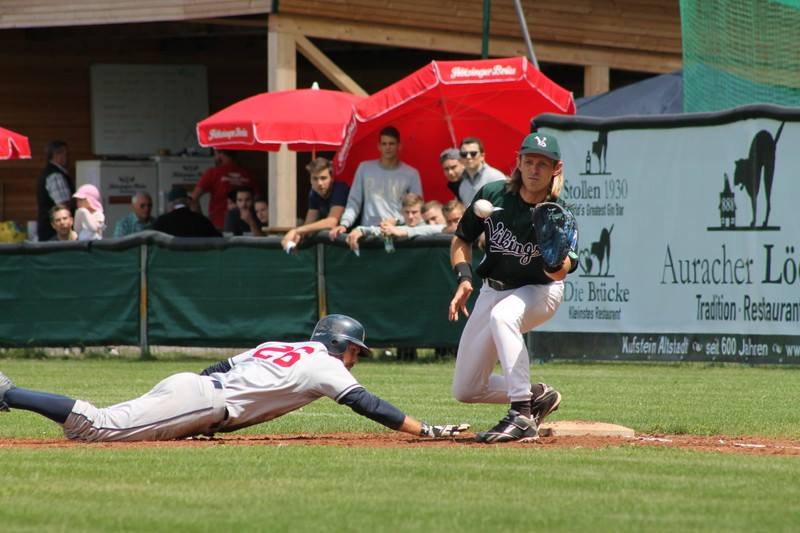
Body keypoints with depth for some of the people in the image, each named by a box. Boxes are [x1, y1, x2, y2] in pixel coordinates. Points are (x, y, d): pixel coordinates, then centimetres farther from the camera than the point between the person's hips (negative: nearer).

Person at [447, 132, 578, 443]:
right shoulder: (492, 195, -12)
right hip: (493, 290, 5)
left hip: (539, 291, -5)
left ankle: (522, 418, -40)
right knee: (465, 390, 4)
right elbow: (462, 240, 3)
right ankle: (538, 396, 28)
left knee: (502, 315, -42)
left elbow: (560, 272, -34)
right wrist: (464, 277, -12)